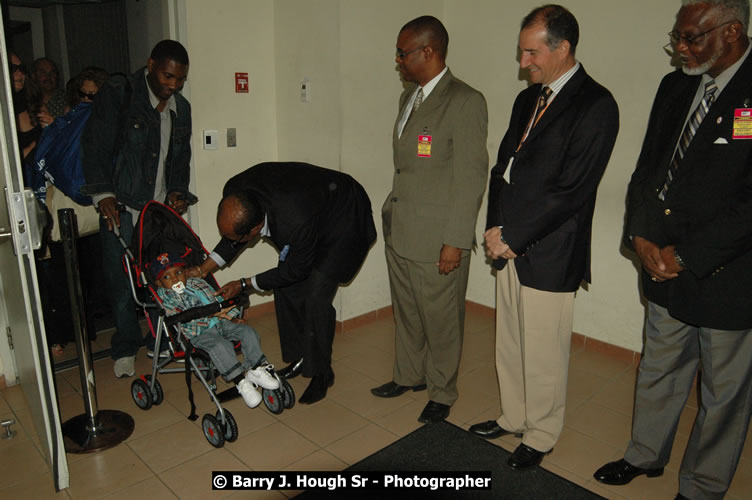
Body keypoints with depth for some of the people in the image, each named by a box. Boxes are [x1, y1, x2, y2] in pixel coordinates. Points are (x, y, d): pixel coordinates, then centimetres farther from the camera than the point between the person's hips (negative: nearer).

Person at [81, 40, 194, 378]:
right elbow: (95, 146, -9)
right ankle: (125, 349, 19)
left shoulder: (181, 109, 12)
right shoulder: (117, 94, -5)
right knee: (122, 285, 1)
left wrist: (178, 192, 5)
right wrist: (103, 194, -16)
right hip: (121, 208, -4)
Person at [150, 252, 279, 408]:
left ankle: (256, 369, -10)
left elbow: (218, 299, 19)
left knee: (248, 331, -13)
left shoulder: (198, 282, 16)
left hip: (221, 322, 6)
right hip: (199, 333, -6)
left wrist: (232, 316, 2)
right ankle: (241, 382, -26)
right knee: (220, 345, -33)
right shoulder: (165, 296, -1)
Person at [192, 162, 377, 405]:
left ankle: (321, 373, 6)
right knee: (286, 288, 6)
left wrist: (244, 285, -15)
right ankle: (299, 358, 25)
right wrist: (203, 269, -5)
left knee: (316, 296, -13)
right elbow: (235, 232, 0)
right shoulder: (234, 191, -24)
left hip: (344, 218, -7)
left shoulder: (298, 222, -44)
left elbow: (295, 270, -23)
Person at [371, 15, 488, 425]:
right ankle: (409, 375, 42)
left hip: (437, 239, -8)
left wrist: (456, 242, -17)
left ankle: (442, 393, 30)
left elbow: (471, 178, -17)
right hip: (399, 231, 8)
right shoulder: (409, 97, 12)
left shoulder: (465, 102, -14)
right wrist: (393, 215, 15)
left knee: (440, 321, 9)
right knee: (405, 313, 21)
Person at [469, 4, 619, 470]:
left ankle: (541, 436, 29)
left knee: (544, 356, 8)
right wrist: (495, 227, -1)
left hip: (550, 255, -7)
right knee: (510, 345, 19)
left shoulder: (595, 105, -12)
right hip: (510, 245, 7)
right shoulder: (528, 99, 12)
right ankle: (513, 417, 39)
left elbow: (570, 189, -18)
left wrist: (513, 238, -14)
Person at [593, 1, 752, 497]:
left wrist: (685, 255, -18)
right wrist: (642, 237, -5)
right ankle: (646, 455, 44)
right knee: (659, 372, 22)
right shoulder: (675, 87, 6)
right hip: (667, 271, 6)